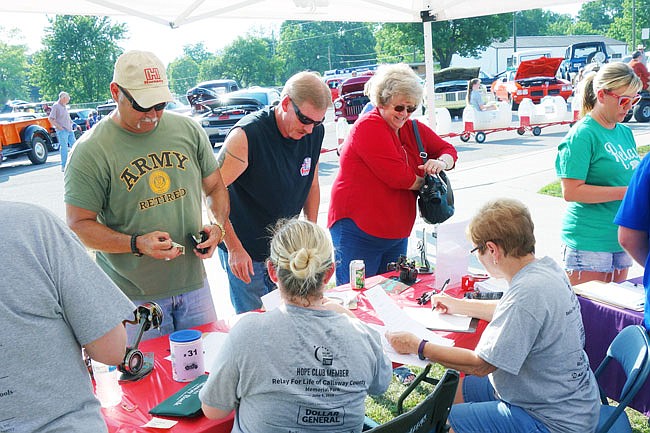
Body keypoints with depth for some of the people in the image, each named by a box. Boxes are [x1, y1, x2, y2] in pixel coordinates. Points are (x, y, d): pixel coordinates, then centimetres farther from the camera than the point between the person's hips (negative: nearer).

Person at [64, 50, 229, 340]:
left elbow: (215, 187, 12)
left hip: (193, 283, 4)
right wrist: (137, 244, -23)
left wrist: (217, 225, -7)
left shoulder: (189, 130, 1)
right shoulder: (90, 151, -11)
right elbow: (79, 225, -10)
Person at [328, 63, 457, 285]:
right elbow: (397, 176, -20)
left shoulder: (412, 129, 10)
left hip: (397, 233, 8)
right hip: (358, 231, -7)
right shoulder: (369, 127, -13)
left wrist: (441, 163, -7)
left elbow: (447, 149, 18)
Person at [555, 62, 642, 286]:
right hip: (588, 242, -8)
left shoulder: (625, 132, 11)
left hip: (621, 240, 8)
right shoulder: (582, 135, -13)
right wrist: (626, 192, -20)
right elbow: (571, 191, -21)